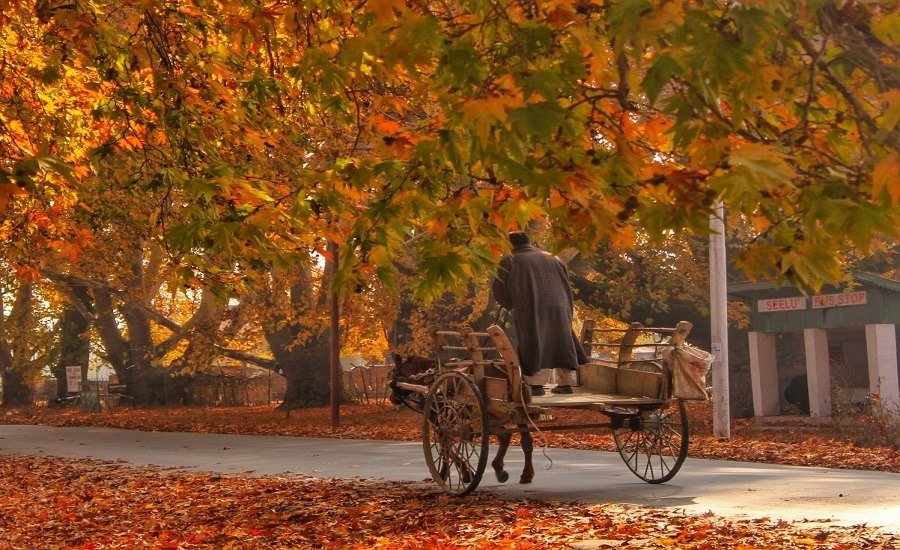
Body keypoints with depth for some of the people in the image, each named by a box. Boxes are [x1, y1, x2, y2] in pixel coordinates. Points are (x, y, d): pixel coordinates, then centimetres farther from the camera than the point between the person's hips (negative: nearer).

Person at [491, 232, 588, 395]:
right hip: (558, 311, 4)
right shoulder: (553, 259, 16)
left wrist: (511, 305, 20)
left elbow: (498, 289, 4)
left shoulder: (509, 261, 2)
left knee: (534, 346, 0)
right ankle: (565, 383, 15)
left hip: (531, 313, -4)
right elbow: (566, 285, 22)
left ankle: (536, 384, -9)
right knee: (560, 344, 14)